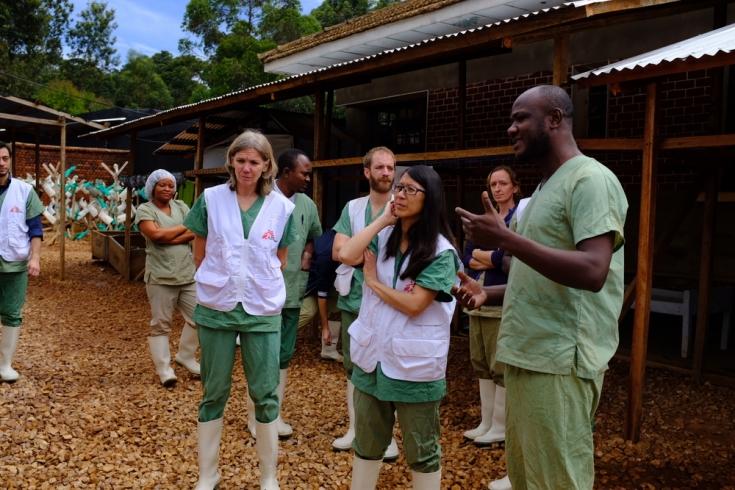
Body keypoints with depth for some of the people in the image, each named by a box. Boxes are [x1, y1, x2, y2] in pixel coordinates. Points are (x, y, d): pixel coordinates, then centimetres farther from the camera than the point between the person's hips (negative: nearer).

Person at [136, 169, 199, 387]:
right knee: (161, 324, 3)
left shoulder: (181, 206, 12)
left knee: (197, 318, 9)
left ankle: (186, 356, 28)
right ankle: (164, 367, 13)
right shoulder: (145, 210, -1)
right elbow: (156, 234, -18)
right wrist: (183, 227, -5)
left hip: (188, 274, 5)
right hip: (161, 277, -5)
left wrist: (168, 239, -14)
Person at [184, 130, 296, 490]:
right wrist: (219, 283, 12)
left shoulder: (282, 207, -3)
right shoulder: (211, 198, -3)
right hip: (215, 308, 0)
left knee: (265, 394, 7)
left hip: (263, 310, 0)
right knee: (213, 392, 11)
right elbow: (200, 254, 8)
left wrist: (259, 285, 10)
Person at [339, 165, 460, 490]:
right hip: (372, 354, 5)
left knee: (421, 450, 11)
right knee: (366, 441, 19)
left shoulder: (440, 251, -12)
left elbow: (413, 305, -19)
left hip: (415, 363, -5)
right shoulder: (384, 238, 6)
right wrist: (383, 220, -7)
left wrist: (373, 281, -6)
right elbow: (346, 255, -12)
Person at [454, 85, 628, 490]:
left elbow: (592, 272, -25)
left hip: (560, 363, -9)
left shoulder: (590, 179, -11)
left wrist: (506, 238, -26)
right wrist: (488, 294, 9)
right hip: (525, 356, 10)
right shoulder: (544, 188, 19)